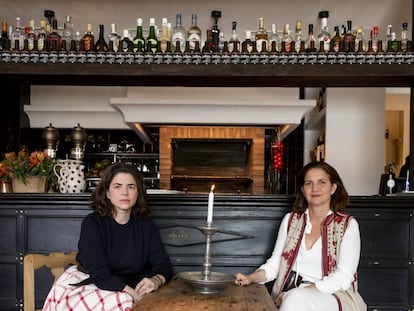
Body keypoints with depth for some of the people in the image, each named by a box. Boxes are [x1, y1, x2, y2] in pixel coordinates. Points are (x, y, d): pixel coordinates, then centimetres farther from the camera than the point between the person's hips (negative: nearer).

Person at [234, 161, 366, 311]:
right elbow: (275, 263, 12)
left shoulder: (348, 225, 0)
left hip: (334, 295, -2)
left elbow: (343, 278, -9)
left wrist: (299, 292, -18)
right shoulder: (290, 220, 11)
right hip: (291, 293, 3)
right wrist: (250, 278, -8)